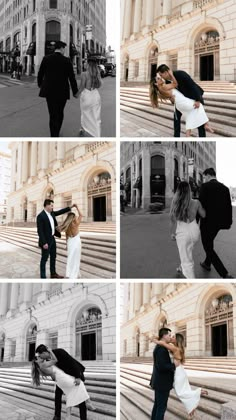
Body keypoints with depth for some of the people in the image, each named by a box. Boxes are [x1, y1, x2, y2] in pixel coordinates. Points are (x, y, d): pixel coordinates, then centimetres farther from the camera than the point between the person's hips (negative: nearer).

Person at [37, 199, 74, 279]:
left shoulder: (51, 213, 6)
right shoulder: (40, 216, -20)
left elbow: (60, 212, 21)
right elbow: (40, 231, -22)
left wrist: (70, 207, 15)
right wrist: (44, 243, -24)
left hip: (52, 238, 9)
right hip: (46, 241, -9)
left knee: (53, 257, 17)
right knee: (44, 258, -2)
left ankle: (53, 274, 29)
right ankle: (43, 277, 5)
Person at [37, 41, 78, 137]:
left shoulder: (46, 59, -3)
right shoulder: (66, 61, -7)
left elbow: (40, 74, 5)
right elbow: (72, 77, -5)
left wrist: (40, 84, 25)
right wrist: (75, 91, 7)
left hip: (49, 91, 1)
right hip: (62, 92, -1)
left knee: (53, 114, 4)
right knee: (59, 113, 16)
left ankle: (54, 137, 0)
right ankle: (56, 133, 25)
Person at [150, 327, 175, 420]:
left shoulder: (159, 347, 12)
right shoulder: (161, 348, -21)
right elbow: (161, 366, -27)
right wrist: (174, 365, -16)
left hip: (159, 382, 10)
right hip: (162, 383, -10)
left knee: (157, 405, 16)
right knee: (162, 407, -4)